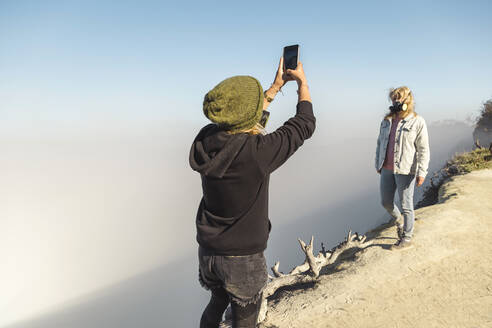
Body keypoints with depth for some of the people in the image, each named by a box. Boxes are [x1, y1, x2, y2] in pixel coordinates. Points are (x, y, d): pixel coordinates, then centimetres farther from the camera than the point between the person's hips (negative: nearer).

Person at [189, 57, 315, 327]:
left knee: (216, 304, 31)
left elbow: (245, 122, 9)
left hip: (208, 250, 6)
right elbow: (304, 125, -13)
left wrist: (277, 85, 16)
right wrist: (302, 82, 3)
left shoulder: (206, 139, -11)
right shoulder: (256, 152, -29)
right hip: (242, 257, -6)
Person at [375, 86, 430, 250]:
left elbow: (423, 149, -8)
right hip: (387, 169, 6)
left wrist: (422, 172, -13)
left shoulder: (417, 122, -6)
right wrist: (378, 164, 19)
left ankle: (406, 238, 18)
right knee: (386, 202, 14)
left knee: (406, 205, 3)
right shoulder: (387, 121, 10)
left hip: (406, 171, -6)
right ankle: (398, 221, 43)